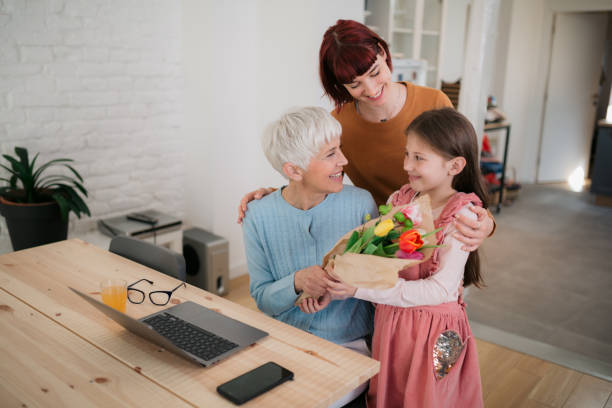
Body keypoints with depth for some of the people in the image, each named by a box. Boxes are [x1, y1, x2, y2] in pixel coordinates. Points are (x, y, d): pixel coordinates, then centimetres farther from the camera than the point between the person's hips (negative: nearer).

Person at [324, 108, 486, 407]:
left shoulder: (462, 214, -17)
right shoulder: (398, 200, -1)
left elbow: (441, 289, -23)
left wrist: (361, 289, -29)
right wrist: (329, 284, -20)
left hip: (434, 331, -5)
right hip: (388, 323, 5)